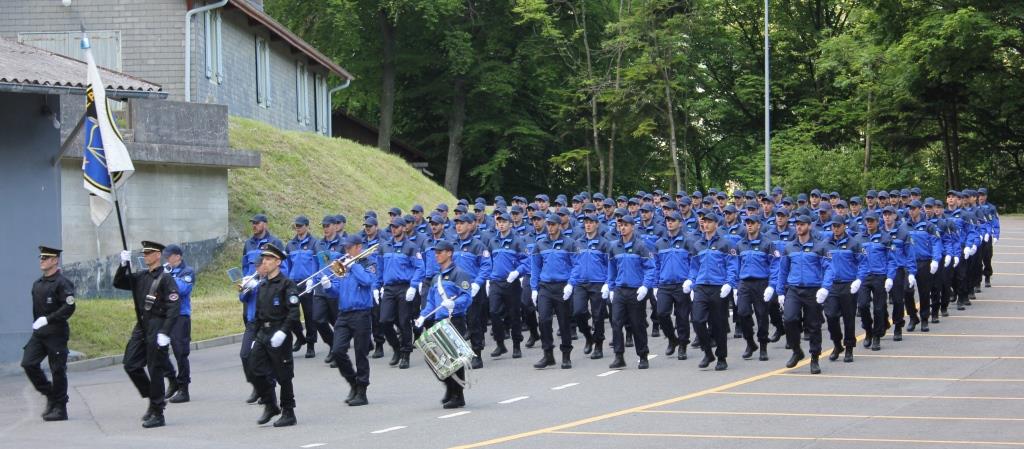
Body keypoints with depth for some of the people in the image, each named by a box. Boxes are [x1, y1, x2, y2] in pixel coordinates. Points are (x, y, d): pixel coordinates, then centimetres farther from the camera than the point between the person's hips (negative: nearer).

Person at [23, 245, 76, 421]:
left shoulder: (62, 283, -10)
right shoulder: (37, 284, 14)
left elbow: (69, 308, -19)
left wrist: (47, 319, -22)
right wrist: (36, 323, 16)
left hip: (56, 334, -7)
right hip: (39, 333, 7)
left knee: (58, 370, -1)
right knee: (28, 363, -5)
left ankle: (60, 409, 8)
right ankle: (50, 396, 11)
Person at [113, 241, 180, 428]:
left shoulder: (165, 279, -10)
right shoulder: (141, 276, 12)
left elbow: (174, 307, -16)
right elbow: (118, 283, 14)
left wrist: (165, 333, -22)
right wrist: (124, 265, -2)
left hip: (157, 328, -8)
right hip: (141, 326, 8)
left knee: (155, 370, -3)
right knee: (131, 365, 6)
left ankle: (157, 414, 5)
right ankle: (154, 399, 22)